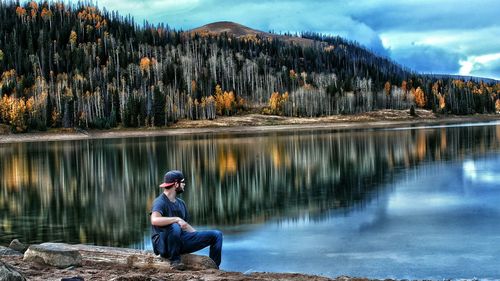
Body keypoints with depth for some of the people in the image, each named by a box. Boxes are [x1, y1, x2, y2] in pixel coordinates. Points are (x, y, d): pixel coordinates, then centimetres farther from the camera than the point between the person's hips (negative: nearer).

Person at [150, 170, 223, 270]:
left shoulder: (180, 203, 15)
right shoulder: (160, 202, -13)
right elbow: (154, 220, -34)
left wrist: (201, 237, 10)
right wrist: (177, 219, -34)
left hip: (181, 240, 8)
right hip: (164, 244, -7)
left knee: (216, 235, 1)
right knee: (174, 227, -41)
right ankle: (175, 260, -20)